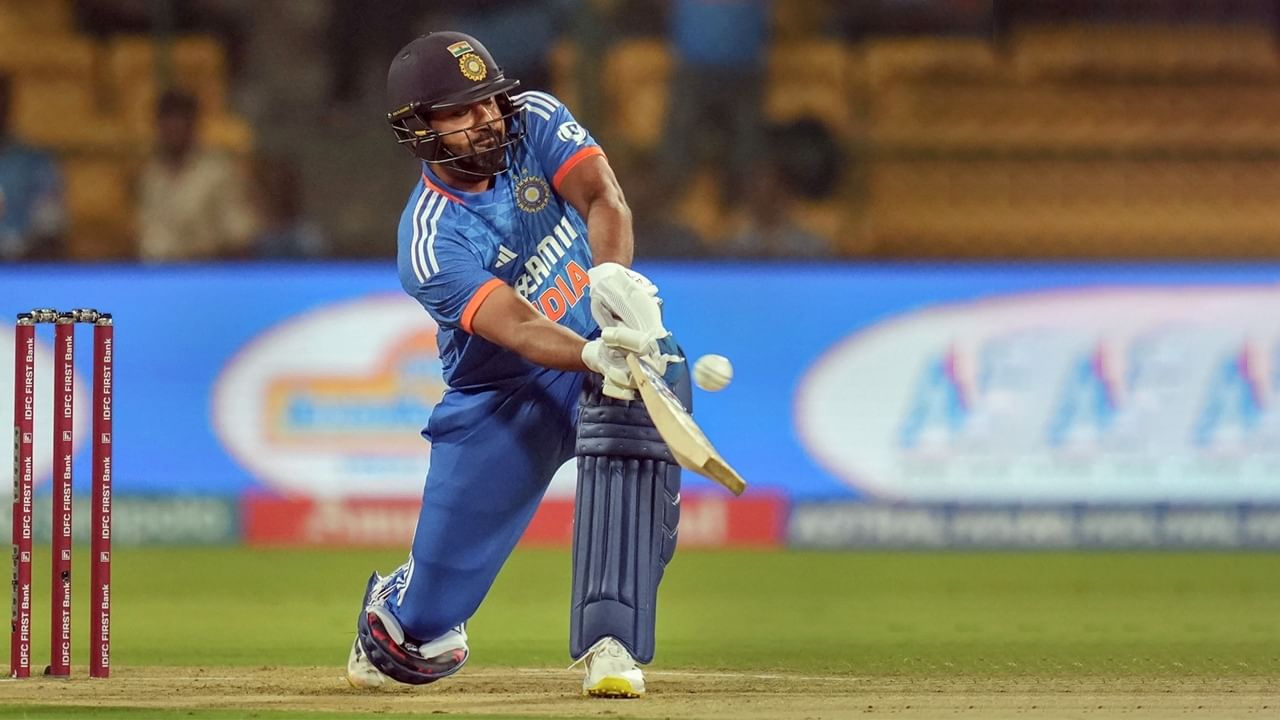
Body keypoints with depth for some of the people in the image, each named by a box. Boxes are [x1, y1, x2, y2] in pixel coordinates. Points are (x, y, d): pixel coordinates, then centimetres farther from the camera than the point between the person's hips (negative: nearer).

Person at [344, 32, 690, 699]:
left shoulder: (535, 122, -11)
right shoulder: (433, 241, -24)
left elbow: (603, 198, -26)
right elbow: (518, 330, -36)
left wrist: (612, 275, -47)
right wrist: (596, 355, -56)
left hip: (605, 337, 2)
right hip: (502, 393, -2)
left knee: (628, 437, -37)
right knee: (425, 631, 1)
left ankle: (609, 645, -34)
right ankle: (393, 619, 42)